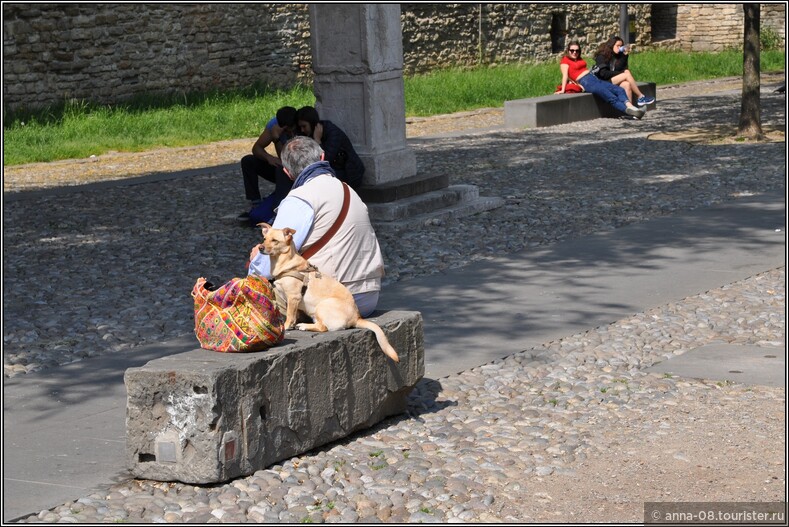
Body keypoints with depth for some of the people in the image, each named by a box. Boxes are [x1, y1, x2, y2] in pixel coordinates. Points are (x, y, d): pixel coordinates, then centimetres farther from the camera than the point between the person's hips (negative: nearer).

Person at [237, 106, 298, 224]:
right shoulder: (274, 124, -12)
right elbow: (256, 147, -9)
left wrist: (276, 139, -35)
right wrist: (268, 157, -28)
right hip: (281, 171, 6)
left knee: (283, 168, -38)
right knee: (247, 161, -9)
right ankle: (256, 206, -13)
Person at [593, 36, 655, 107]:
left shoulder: (619, 56, 15)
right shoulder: (601, 56, -5)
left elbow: (623, 68, 3)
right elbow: (603, 73, -15)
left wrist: (625, 55, -6)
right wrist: (621, 73, -15)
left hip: (614, 81, 6)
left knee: (627, 85, -28)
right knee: (627, 74, -22)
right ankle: (641, 97, -19)